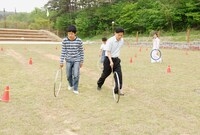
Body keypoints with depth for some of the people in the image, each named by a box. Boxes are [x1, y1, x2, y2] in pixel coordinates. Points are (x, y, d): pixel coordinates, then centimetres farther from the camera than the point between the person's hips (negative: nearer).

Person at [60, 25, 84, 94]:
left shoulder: (79, 40, -9)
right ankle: (71, 85, 41)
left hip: (77, 60, -1)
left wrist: (81, 61, 1)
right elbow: (63, 51, -4)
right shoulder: (64, 40, -8)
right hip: (68, 60, 1)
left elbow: (81, 51, -1)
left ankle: (75, 89, 12)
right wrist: (61, 61, -5)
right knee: (68, 75, 12)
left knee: (76, 75, -6)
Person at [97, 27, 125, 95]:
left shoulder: (122, 40, 0)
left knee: (119, 74, -7)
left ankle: (118, 89, 3)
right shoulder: (110, 41, -19)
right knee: (105, 74, 9)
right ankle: (99, 84, 37)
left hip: (116, 59, 5)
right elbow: (108, 52, -21)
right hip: (109, 59, -5)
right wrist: (111, 61, -30)